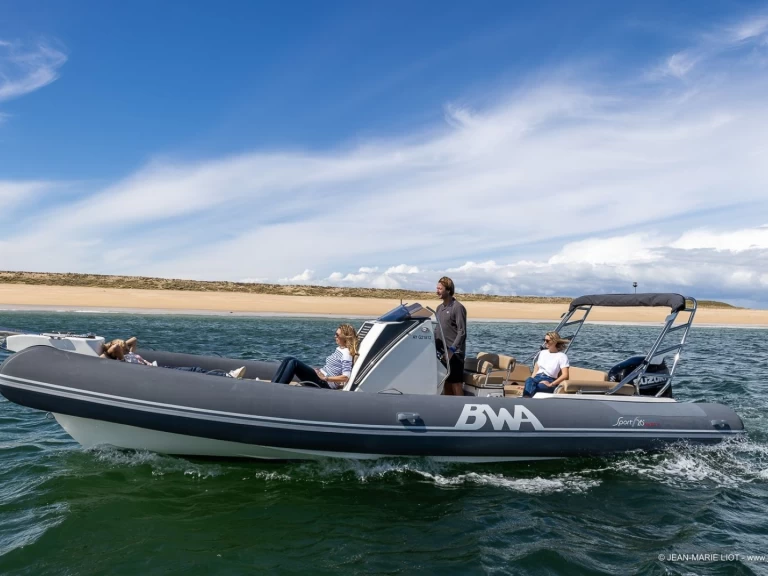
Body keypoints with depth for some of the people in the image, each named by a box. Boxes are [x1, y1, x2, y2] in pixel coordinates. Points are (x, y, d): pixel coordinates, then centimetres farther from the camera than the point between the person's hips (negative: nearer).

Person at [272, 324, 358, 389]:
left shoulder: (346, 353, -10)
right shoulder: (339, 349, 18)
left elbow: (345, 377, -20)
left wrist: (325, 378, -18)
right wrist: (319, 370, 10)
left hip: (326, 384, -9)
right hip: (321, 376, 9)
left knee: (293, 363, -23)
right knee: (288, 360, -6)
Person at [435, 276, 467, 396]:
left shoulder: (458, 307, -10)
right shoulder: (439, 308, 14)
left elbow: (462, 332, -15)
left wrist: (451, 350, -22)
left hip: (454, 354, -7)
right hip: (442, 352, 7)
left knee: (456, 384, -5)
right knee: (446, 384, 12)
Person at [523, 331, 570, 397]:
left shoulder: (562, 356, 3)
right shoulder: (542, 352, 22)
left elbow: (565, 375, -7)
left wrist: (551, 384, -15)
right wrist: (532, 379, 1)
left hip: (549, 379, -4)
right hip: (537, 377, 4)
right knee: (528, 380, -36)